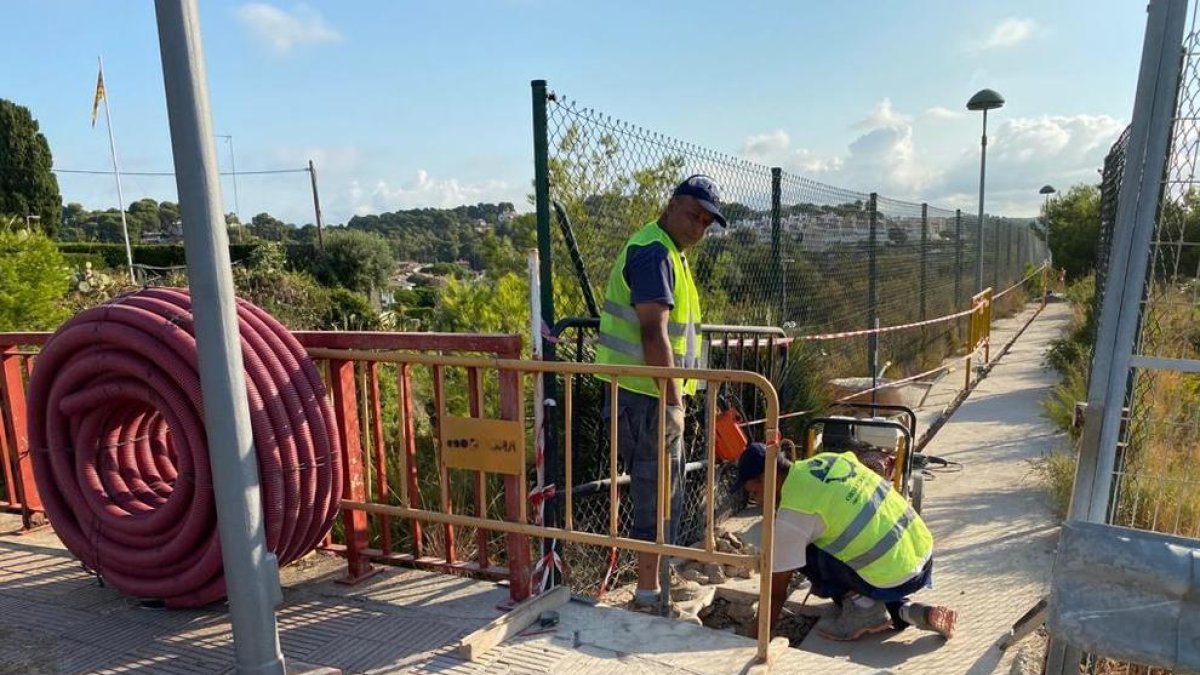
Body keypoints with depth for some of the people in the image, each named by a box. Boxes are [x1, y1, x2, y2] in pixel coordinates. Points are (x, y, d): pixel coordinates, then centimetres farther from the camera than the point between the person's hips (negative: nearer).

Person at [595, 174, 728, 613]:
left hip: (653, 395, 11)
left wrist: (675, 396, 22)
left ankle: (652, 583, 33)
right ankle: (648, 593, 13)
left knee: (661, 495, 19)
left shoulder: (670, 254, 19)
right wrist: (673, 399, -20)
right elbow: (653, 333, -23)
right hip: (647, 396, -11)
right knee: (658, 497, -1)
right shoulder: (654, 252, -15)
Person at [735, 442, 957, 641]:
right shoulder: (827, 459, 5)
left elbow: (776, 592, -7)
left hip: (894, 579, -8)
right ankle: (904, 610, 12)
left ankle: (861, 607, 0)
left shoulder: (792, 513, -14)